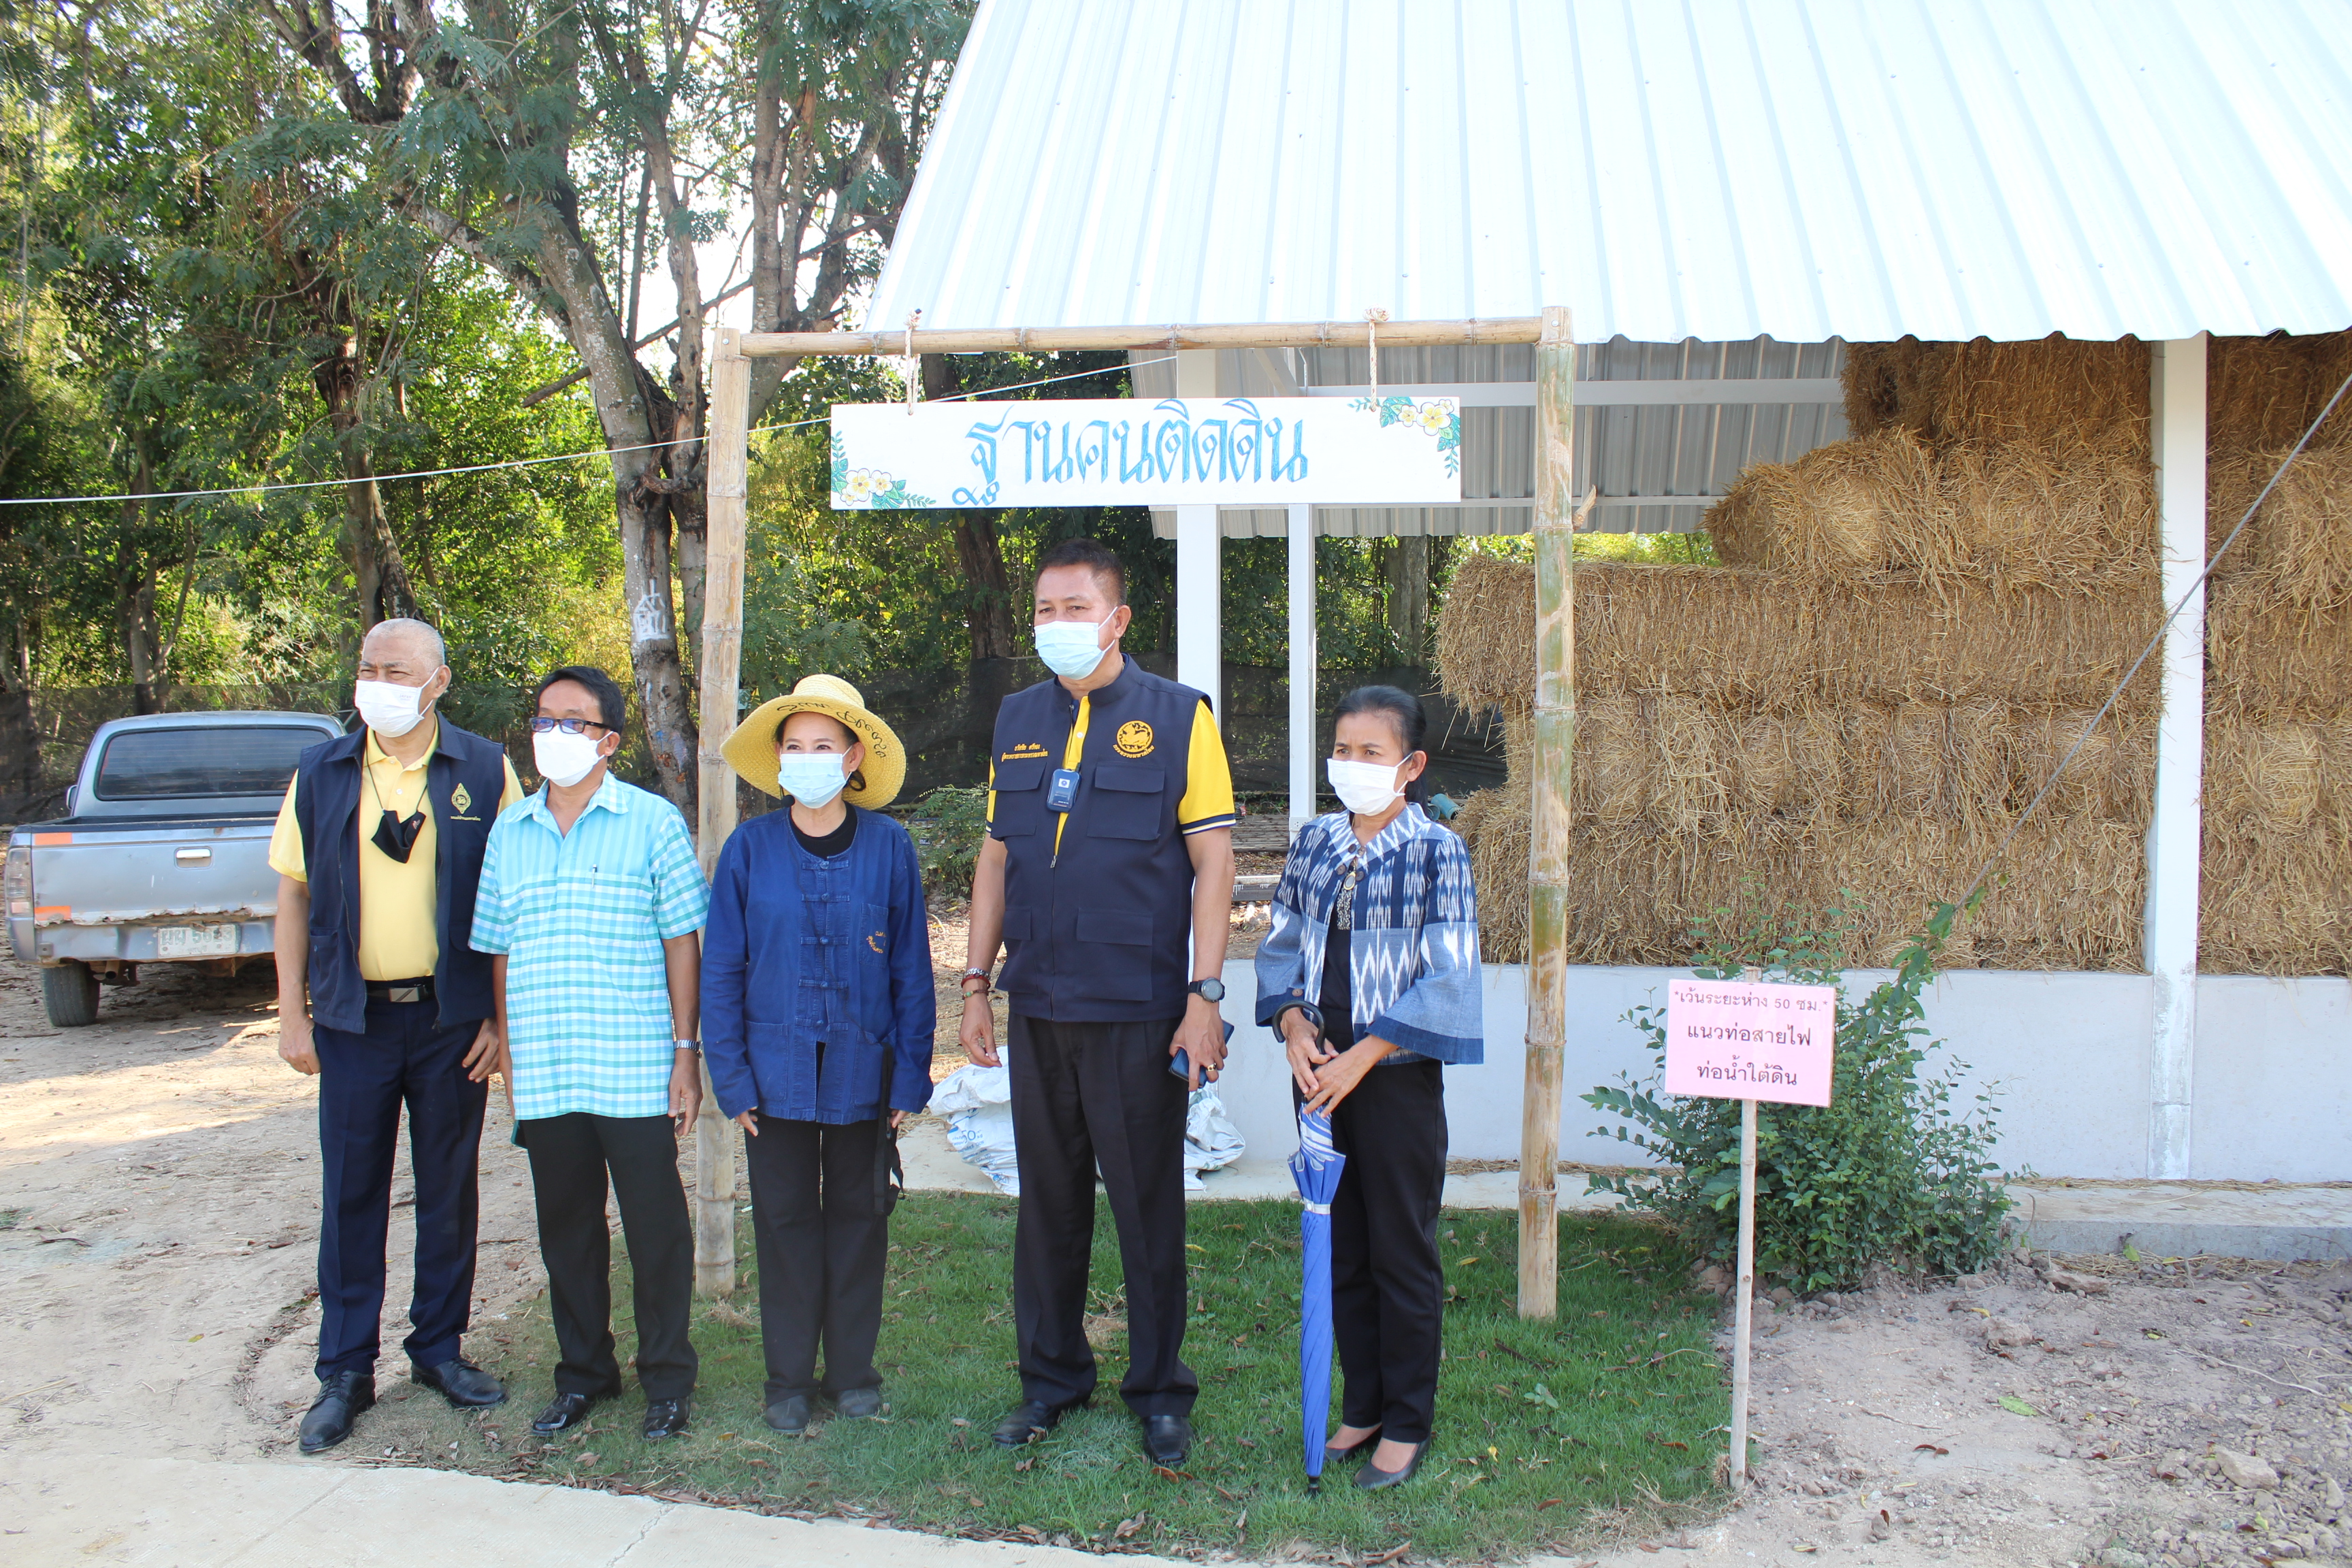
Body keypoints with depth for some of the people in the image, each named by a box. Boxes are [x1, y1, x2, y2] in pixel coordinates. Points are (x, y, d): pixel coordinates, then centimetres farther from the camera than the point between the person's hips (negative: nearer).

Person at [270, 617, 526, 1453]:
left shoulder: (485, 773, -2)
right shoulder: (320, 773, 3)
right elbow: (294, 893, 6)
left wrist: (502, 1016, -4)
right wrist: (291, 1013, 1)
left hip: (450, 1015, -1)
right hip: (353, 1016, 1)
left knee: (449, 1189, 10)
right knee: (350, 1194, 7)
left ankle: (439, 1347, 26)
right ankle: (345, 1370, 19)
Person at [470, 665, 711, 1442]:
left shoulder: (652, 822, -2)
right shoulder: (508, 832, 10)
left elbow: (683, 942, -2)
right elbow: (498, 951, 14)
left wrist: (686, 1052, -6)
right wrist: (508, 1054, 9)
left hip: (636, 1076, -4)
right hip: (543, 1077, 4)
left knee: (655, 1230, 3)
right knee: (566, 1228, 13)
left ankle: (666, 1379, 18)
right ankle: (583, 1372, 29)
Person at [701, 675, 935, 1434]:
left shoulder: (888, 846, -5)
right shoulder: (750, 849, -3)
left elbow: (912, 969, 0)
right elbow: (721, 971, 1)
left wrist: (910, 1077, -3)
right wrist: (731, 1079, -4)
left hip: (863, 1072, 0)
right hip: (777, 1075, 0)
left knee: (859, 1217, 11)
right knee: (785, 1220, 10)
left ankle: (852, 1371, 26)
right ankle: (789, 1378, 23)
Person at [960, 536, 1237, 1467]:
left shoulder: (1176, 716, -3)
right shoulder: (1017, 721, 11)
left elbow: (1213, 860, -6)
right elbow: (996, 857, 15)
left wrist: (1204, 995, -12)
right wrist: (975, 985, 10)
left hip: (1137, 1008, -4)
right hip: (1036, 1007, 4)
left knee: (1148, 1206, 5)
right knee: (1048, 1200, 13)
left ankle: (1159, 1391, 20)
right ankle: (1051, 1375, 28)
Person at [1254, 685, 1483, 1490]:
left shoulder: (1436, 852, -10)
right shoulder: (1314, 842, 5)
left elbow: (1447, 977, -13)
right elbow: (1280, 943, 9)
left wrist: (1361, 1058, -17)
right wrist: (1294, 1026, -8)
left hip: (1397, 1074, -5)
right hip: (1320, 1071, 5)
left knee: (1402, 1255, 5)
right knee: (1339, 1250, 13)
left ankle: (1406, 1424, 19)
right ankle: (1362, 1406, 28)